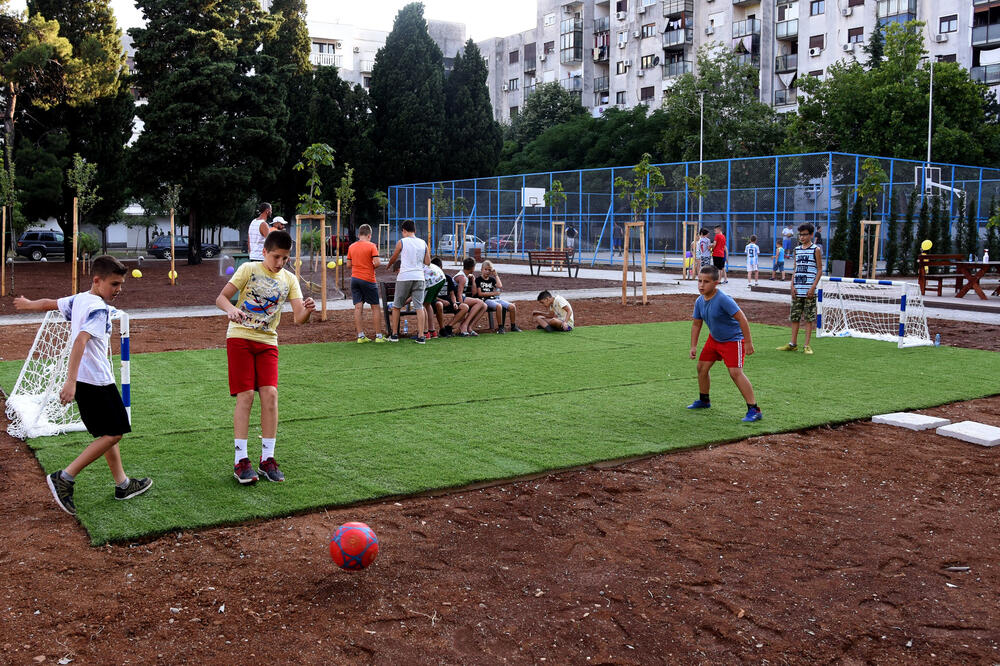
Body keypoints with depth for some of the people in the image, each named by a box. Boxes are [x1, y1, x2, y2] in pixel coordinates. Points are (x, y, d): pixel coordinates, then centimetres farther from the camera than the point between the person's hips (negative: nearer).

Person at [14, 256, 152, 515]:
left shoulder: (79, 300, 9)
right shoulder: (99, 309, -17)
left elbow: (48, 303, 25)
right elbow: (80, 341, -29)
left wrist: (27, 304, 48)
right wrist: (71, 381, -36)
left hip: (84, 380, 10)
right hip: (96, 381, -10)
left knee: (108, 432, 16)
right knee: (113, 433, -5)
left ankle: (122, 484, 24)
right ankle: (65, 478, -5)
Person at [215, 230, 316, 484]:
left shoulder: (289, 280, 7)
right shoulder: (249, 269, -1)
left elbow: (298, 318, -2)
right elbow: (221, 298, -5)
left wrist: (307, 310, -26)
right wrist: (231, 309, -28)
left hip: (267, 341, 3)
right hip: (240, 338, -3)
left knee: (270, 393, -9)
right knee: (245, 395, -9)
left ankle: (267, 458, 1)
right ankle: (241, 460, -2)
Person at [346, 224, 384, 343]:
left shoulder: (351, 247, 6)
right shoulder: (371, 246, -8)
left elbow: (349, 265, 9)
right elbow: (377, 263, -16)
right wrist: (371, 267, 5)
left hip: (355, 278, 4)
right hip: (368, 280, -4)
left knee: (358, 307, 3)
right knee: (375, 307, 4)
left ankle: (360, 336, 0)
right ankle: (379, 336, 4)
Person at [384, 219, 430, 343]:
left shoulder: (401, 242, -1)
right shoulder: (423, 243, 9)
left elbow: (393, 259, 12)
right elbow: (427, 262, 9)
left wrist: (388, 265, 33)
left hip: (404, 277, -3)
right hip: (419, 277, 3)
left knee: (396, 306, 10)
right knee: (419, 306, 2)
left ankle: (394, 334, 13)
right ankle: (421, 336, -3)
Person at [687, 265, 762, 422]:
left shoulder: (723, 299, -28)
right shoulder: (700, 301, -4)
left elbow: (742, 318, -28)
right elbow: (696, 324, 10)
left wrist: (748, 342, -27)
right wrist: (693, 346, 7)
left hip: (733, 340, -8)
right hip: (714, 338, 8)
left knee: (735, 372, -20)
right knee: (702, 366, 12)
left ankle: (754, 410, -17)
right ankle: (704, 400, 35)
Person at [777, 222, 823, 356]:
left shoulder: (816, 250, -2)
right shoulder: (797, 250, 13)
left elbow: (820, 270, -3)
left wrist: (813, 287, -12)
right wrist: (792, 285, 4)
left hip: (809, 290, -5)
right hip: (797, 290, 5)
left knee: (809, 317, -1)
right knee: (794, 317, 7)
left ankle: (806, 345, 3)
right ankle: (793, 344, 14)